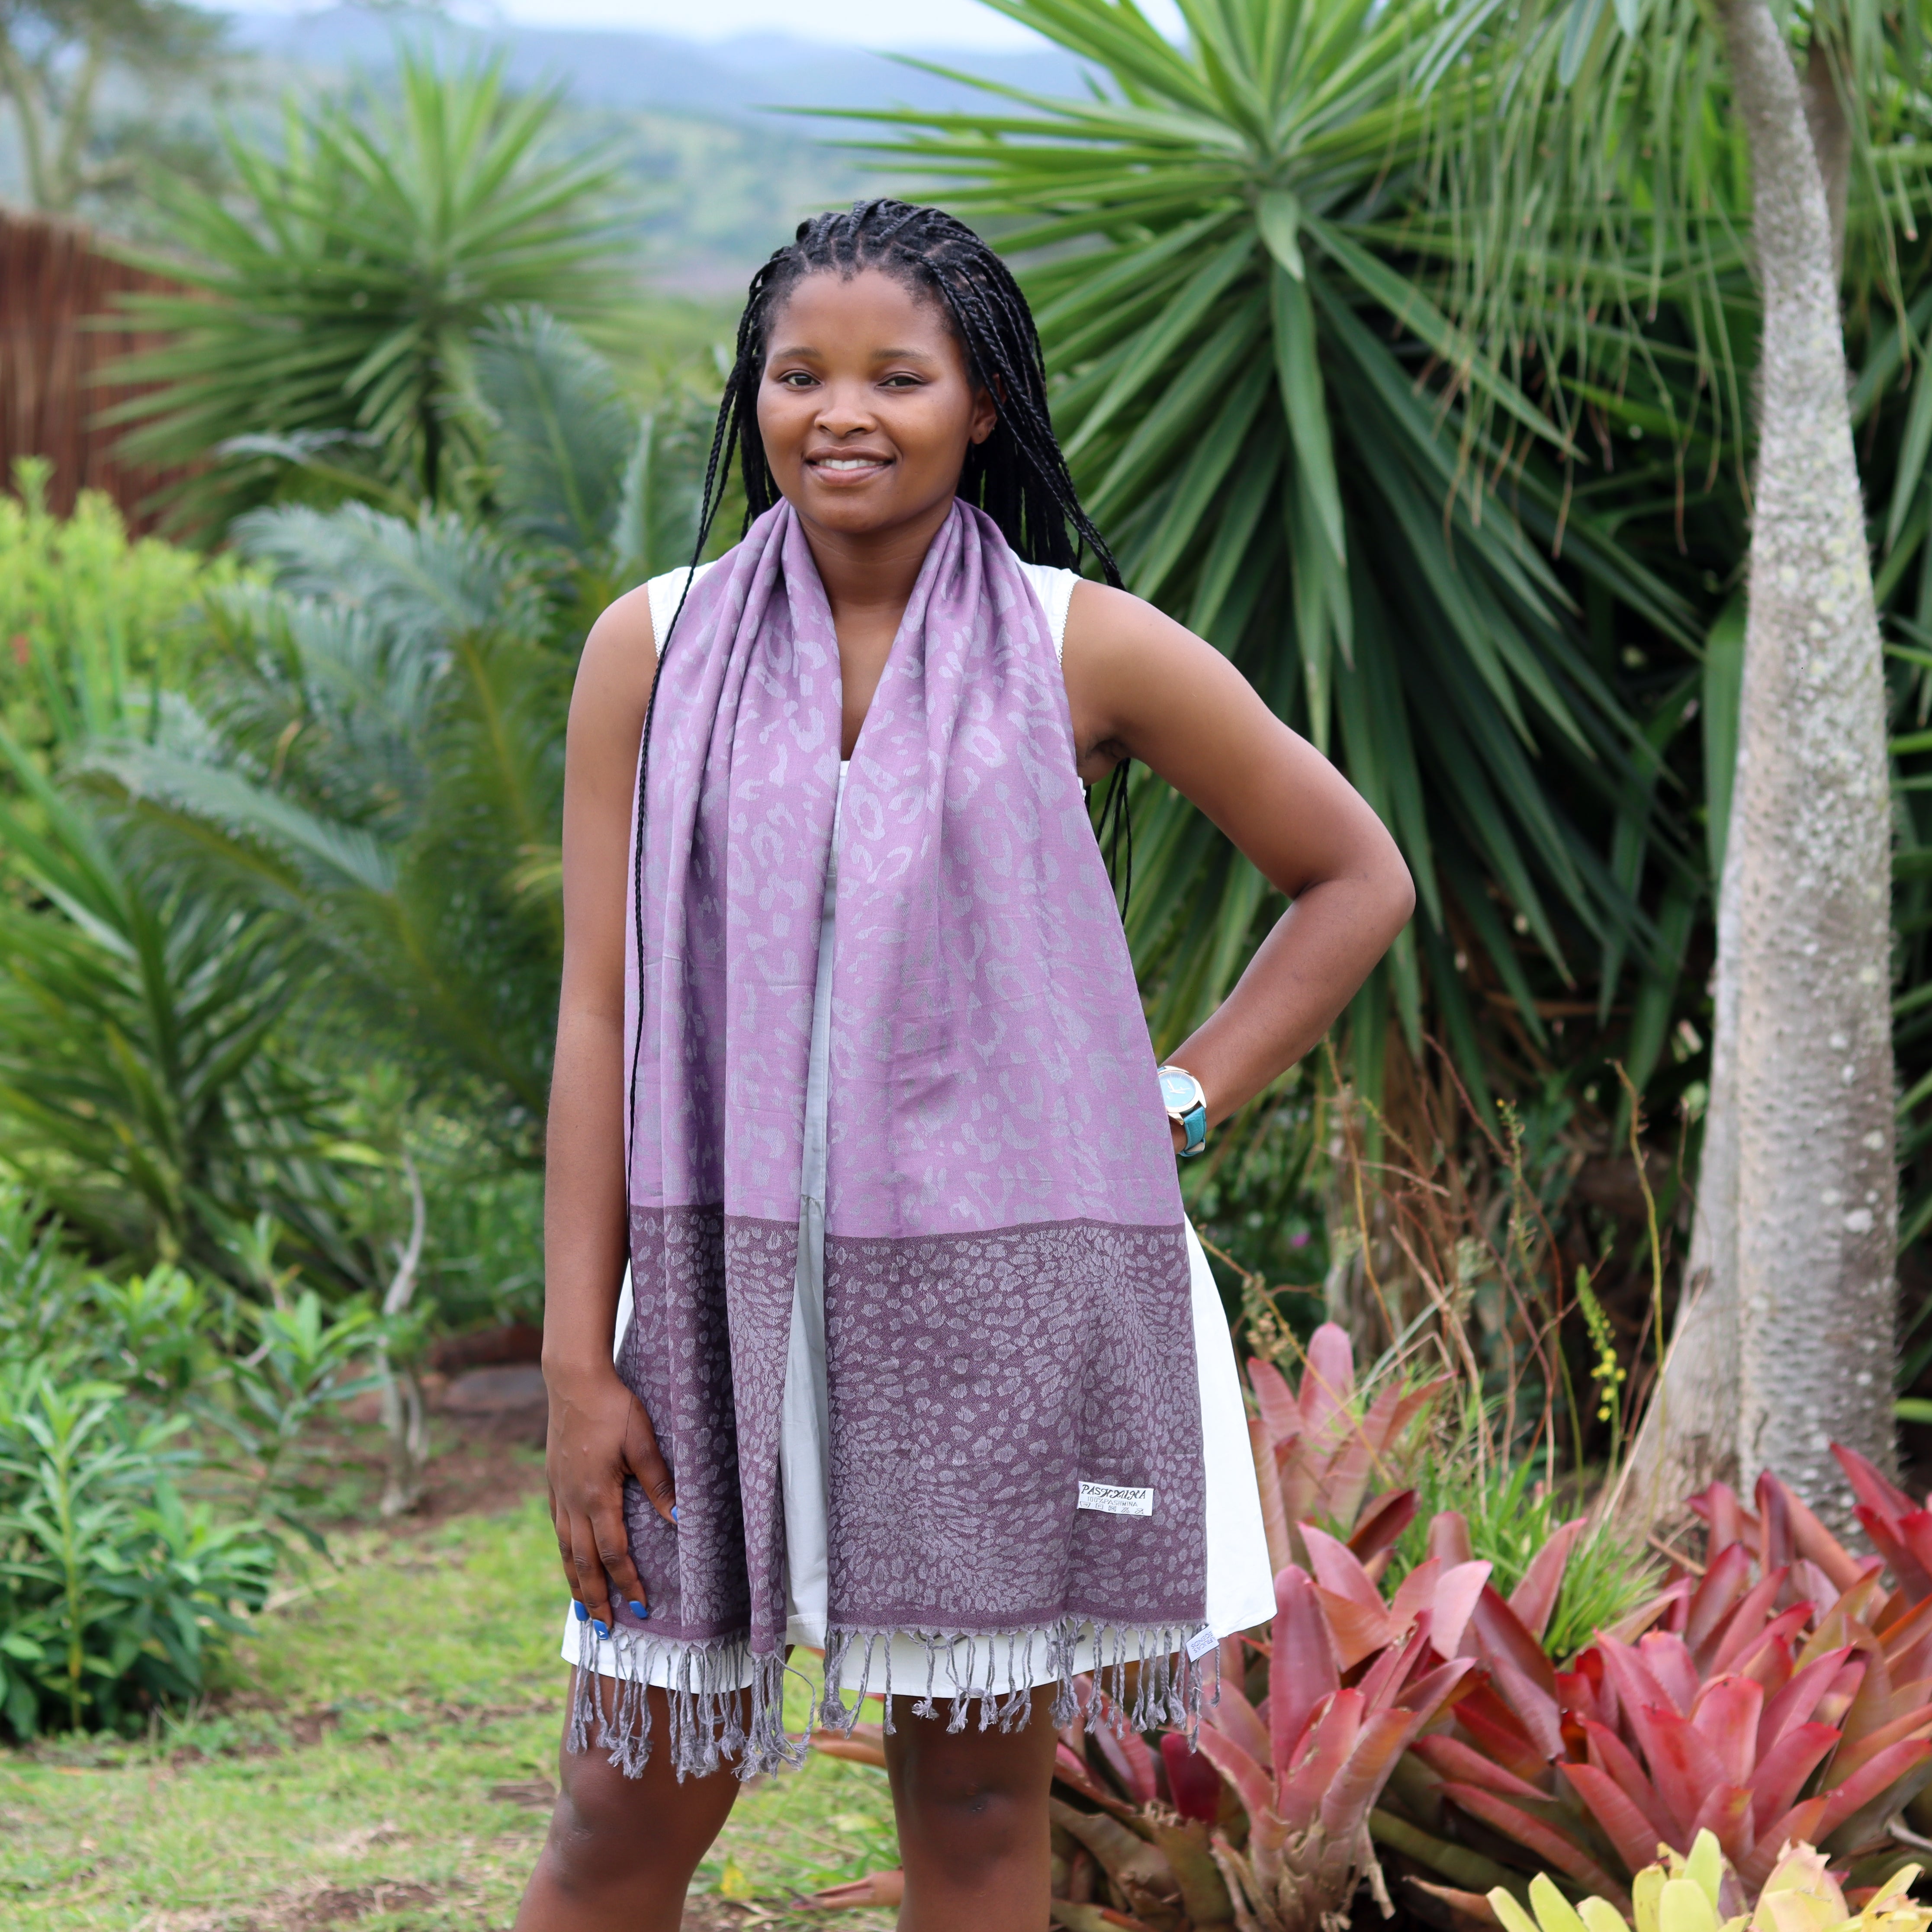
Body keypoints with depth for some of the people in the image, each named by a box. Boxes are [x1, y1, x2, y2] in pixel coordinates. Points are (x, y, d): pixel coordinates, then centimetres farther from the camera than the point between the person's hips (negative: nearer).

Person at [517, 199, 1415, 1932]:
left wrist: (1178, 1108, 1)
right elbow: (600, 1014, 2)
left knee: (975, 1790, 6)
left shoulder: (1085, 650, 0)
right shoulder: (656, 649, 3)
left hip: (1005, 1295, -1)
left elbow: (1356, 882, 11)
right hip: (725, 1285, 1)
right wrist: (578, 1365, -2)